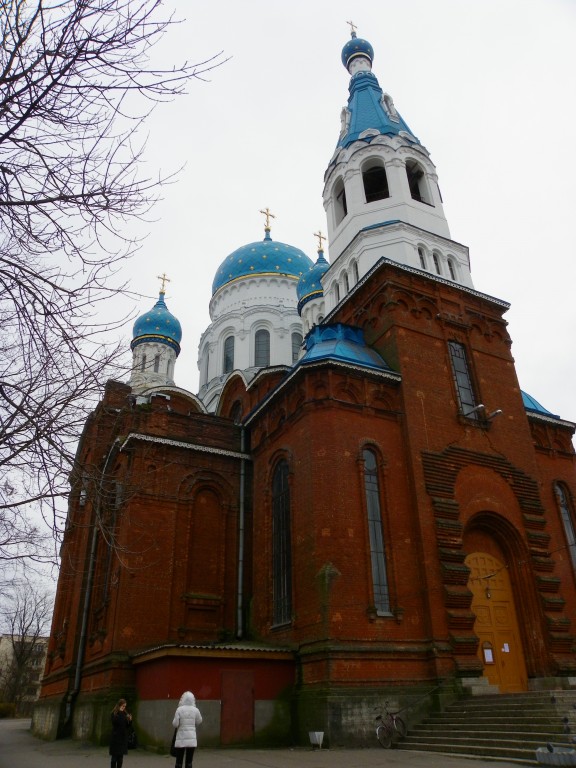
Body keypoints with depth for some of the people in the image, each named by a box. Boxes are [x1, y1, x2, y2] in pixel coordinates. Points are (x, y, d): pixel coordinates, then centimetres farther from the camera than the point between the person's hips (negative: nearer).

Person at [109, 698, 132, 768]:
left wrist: (130, 720, -7)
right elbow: (116, 722, -22)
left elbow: (127, 725, 12)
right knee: (114, 756, -2)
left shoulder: (124, 713, 9)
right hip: (116, 737, -5)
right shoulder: (114, 713, -7)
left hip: (123, 737, 6)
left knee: (121, 756, 9)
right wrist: (120, 713, -24)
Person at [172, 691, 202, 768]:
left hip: (181, 738, -1)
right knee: (189, 761, 7)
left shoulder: (179, 709, -8)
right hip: (191, 738, 1)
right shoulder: (195, 710, -2)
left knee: (179, 761, 9)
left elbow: (175, 724, -8)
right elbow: (199, 722, 12)